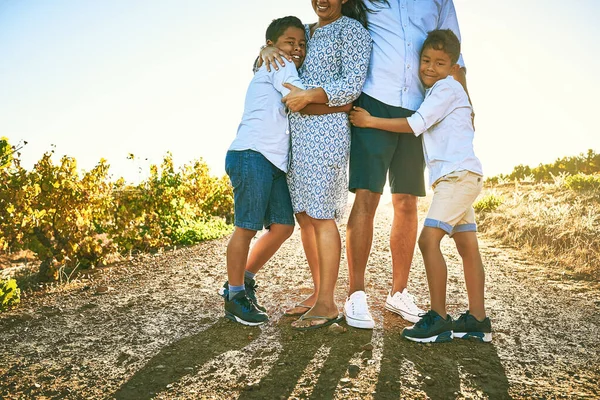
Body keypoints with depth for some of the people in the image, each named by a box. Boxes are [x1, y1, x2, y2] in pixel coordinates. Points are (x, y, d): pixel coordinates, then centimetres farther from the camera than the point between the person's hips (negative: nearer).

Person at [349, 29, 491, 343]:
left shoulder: (447, 88, -5)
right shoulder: (437, 92, 24)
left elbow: (415, 125, -12)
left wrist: (370, 121, -7)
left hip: (459, 174, -10)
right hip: (460, 177, 10)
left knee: (429, 238, -16)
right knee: (467, 247, 7)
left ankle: (439, 319, -12)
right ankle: (477, 320, 12)